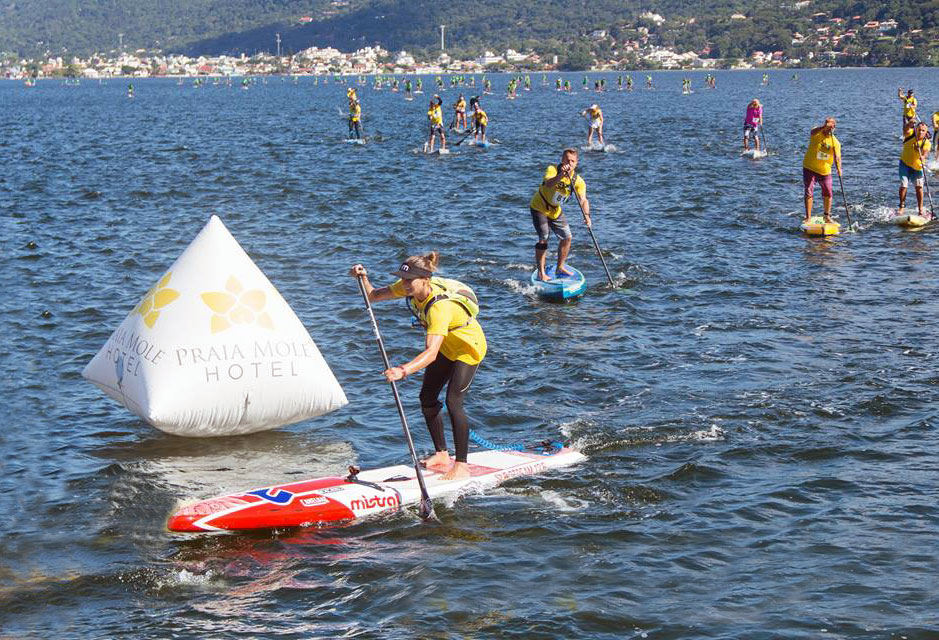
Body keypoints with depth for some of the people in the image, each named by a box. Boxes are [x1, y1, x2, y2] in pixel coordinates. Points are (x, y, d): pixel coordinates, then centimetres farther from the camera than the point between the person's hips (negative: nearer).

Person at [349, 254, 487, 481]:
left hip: (468, 347, -9)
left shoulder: (440, 306, -41)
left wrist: (403, 371, -64)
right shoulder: (410, 288, -17)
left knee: (453, 402, -18)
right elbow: (373, 296, -4)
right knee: (427, 399, 6)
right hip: (446, 346, 9)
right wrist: (363, 278, -25)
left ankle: (462, 465, -9)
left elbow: (431, 352, -50)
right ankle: (441, 454, 20)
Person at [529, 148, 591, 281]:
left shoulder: (578, 181, -13)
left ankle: (560, 267, 23)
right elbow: (548, 184, -45)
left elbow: (583, 200, -24)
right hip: (539, 208, -6)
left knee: (567, 237, 6)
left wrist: (586, 215, -42)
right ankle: (541, 272, -6)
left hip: (556, 211, 6)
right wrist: (560, 175, -63)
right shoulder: (552, 170, -25)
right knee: (544, 239, -13)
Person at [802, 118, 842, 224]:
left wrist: (839, 168, -37)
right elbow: (813, 132, -34)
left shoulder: (835, 142, -6)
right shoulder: (816, 133, -9)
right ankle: (808, 217, -3)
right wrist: (824, 127, -51)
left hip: (825, 171, 3)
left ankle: (827, 216, 26)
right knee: (809, 192, -8)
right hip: (809, 168, -3)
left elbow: (837, 157, -18)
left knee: (828, 194, 7)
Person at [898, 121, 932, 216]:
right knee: (903, 185, -10)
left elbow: (924, 153, -29)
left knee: (919, 186, -5)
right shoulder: (911, 134, -11)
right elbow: (905, 132, -33)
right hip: (905, 164, -1)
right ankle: (901, 207, 3)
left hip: (917, 166, 1)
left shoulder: (927, 143, -13)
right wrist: (910, 125, -50)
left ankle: (920, 209, 6)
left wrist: (922, 157, -51)